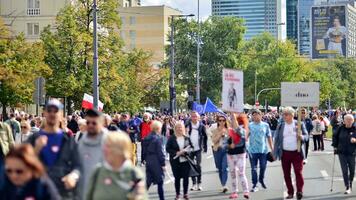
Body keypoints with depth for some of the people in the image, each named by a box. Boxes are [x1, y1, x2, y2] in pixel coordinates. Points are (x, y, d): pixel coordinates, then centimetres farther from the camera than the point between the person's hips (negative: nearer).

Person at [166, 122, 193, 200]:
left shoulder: (187, 138, 5)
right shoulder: (171, 138, -2)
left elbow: (191, 147, 7)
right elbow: (168, 149, -5)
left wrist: (185, 151, -13)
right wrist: (176, 153, -16)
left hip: (186, 160, 1)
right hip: (175, 161, -1)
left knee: (186, 177, 1)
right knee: (177, 178, 4)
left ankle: (185, 193, 15)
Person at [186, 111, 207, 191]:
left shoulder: (201, 126, 1)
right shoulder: (187, 125, 0)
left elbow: (205, 136, 8)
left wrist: (205, 147, 4)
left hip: (198, 149, -1)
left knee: (198, 165, -8)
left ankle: (199, 183, 2)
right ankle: (194, 183, 15)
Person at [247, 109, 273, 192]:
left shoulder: (265, 125, 4)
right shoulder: (250, 125, 1)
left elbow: (269, 137, 7)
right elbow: (246, 136, -7)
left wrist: (272, 149, 6)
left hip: (263, 150, 1)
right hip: (253, 150, -1)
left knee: (263, 167, 7)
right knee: (254, 168, 1)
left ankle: (261, 180, 34)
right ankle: (254, 185, 8)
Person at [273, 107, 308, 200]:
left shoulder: (299, 124, 2)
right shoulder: (281, 126, 7)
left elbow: (306, 136, 3)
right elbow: (277, 140, 7)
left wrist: (301, 137, -20)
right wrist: (275, 154, 2)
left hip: (297, 153, -3)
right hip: (285, 153, 3)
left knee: (298, 172, -10)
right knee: (286, 174, 7)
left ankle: (299, 191, -6)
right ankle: (290, 192, 17)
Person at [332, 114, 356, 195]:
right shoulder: (341, 128, -1)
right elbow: (335, 136, 13)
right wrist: (335, 146, 8)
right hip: (342, 153, 0)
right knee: (344, 171, -3)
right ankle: (347, 187, 0)